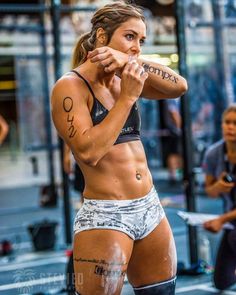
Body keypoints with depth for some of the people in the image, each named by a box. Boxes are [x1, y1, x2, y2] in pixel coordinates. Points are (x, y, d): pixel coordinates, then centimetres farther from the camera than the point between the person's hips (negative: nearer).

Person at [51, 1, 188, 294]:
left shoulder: (121, 81, 9)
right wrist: (128, 97, -18)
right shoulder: (70, 86, -10)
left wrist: (133, 61, -15)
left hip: (150, 209, 7)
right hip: (104, 216, -7)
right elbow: (89, 151, -22)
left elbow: (179, 86, -3)